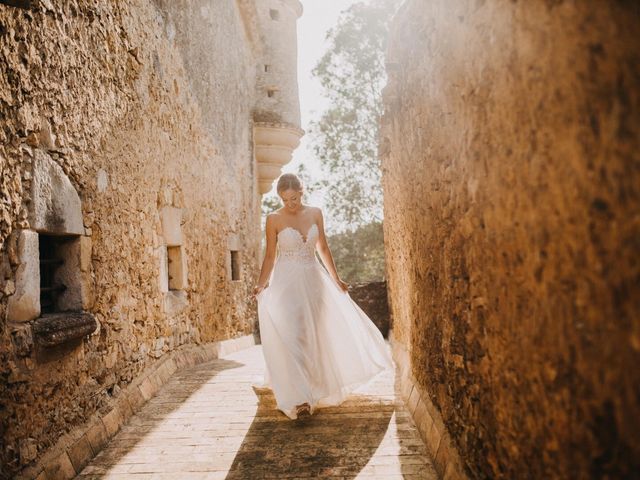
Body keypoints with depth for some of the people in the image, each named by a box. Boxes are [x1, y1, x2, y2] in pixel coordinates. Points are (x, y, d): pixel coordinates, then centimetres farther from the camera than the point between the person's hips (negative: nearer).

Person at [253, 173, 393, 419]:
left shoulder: (315, 213, 3)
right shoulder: (274, 219, -4)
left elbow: (323, 248, 11)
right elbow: (270, 255, 0)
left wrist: (336, 280, 13)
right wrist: (261, 285, -11)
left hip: (313, 281, 4)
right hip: (286, 283, -3)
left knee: (313, 336, 9)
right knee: (290, 336, -9)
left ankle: (311, 391, 26)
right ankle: (296, 398, -7)